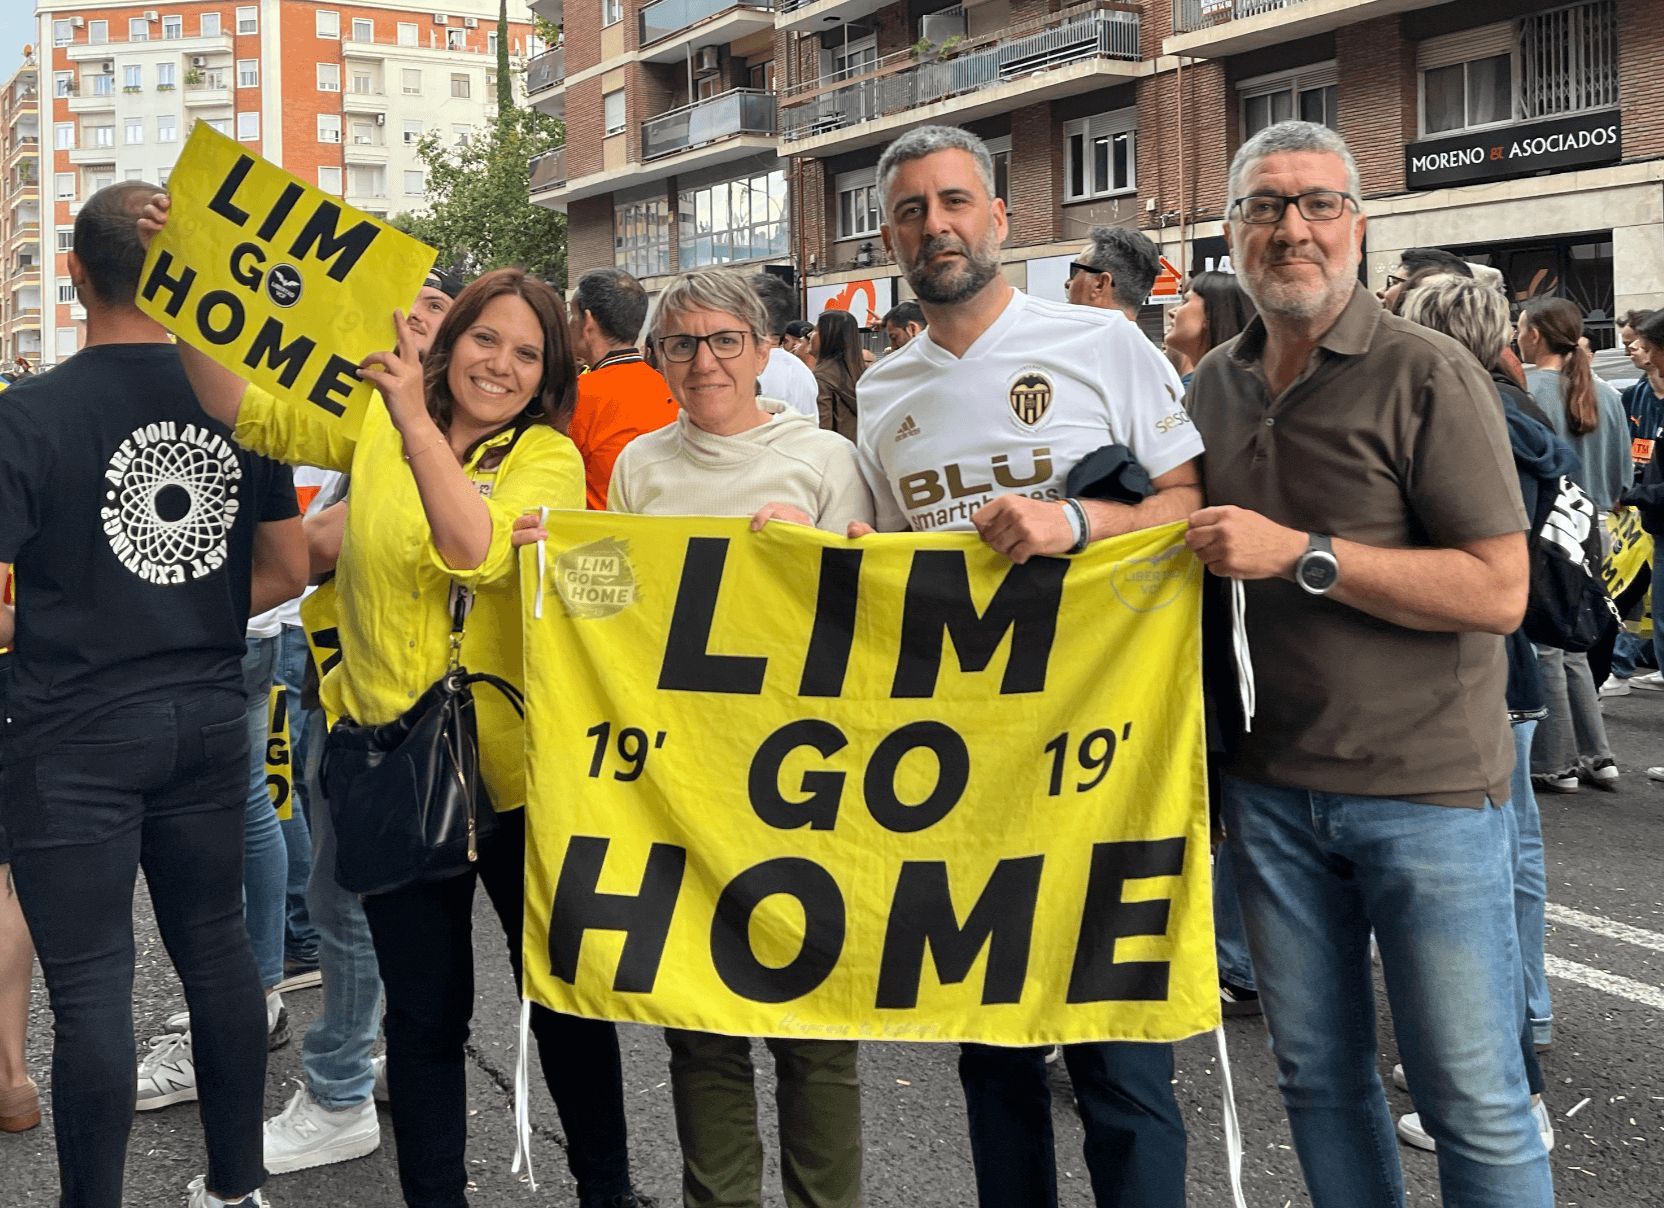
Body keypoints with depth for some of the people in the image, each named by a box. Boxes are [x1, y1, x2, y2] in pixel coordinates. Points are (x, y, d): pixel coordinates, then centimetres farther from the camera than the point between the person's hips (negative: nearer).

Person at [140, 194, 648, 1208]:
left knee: (564, 995, 11)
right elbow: (248, 411, 0)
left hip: (508, 768, -2)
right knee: (423, 1009, 13)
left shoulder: (550, 458, -5)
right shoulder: (377, 426, 4)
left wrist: (416, 420, -26)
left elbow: (477, 551, -23)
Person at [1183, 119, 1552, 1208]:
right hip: (1270, 785, 5)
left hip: (1426, 789, -5)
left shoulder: (1429, 375, -9)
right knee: (1319, 1076, 16)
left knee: (1474, 1101, 4)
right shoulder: (1212, 388, 9)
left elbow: (1498, 591, -17)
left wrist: (1302, 554, -21)